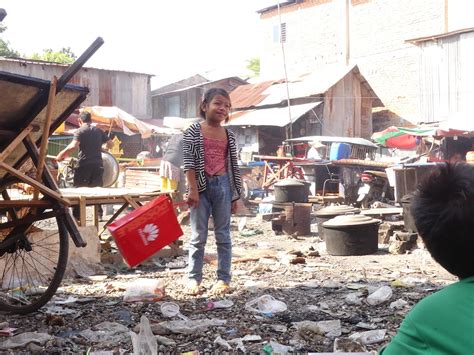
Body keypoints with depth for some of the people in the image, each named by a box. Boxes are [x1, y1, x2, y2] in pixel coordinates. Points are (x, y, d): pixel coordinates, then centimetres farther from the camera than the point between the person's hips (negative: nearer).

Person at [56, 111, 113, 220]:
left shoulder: (80, 131, -3)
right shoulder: (98, 131, 11)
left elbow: (73, 146, -19)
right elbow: (111, 144, 13)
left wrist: (61, 155, -11)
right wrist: (102, 148, 33)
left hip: (83, 165, -4)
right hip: (97, 165, 4)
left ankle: (76, 216, 4)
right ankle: (99, 214, 14)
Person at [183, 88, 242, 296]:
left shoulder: (229, 136, 9)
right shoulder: (193, 132, -1)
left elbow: (233, 166, 10)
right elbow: (189, 163, -6)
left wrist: (235, 195, 8)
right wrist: (193, 189, -13)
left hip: (223, 185, 3)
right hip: (201, 186, -3)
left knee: (223, 235, 7)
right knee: (198, 236, 4)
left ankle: (223, 279, 15)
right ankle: (193, 278, 14)